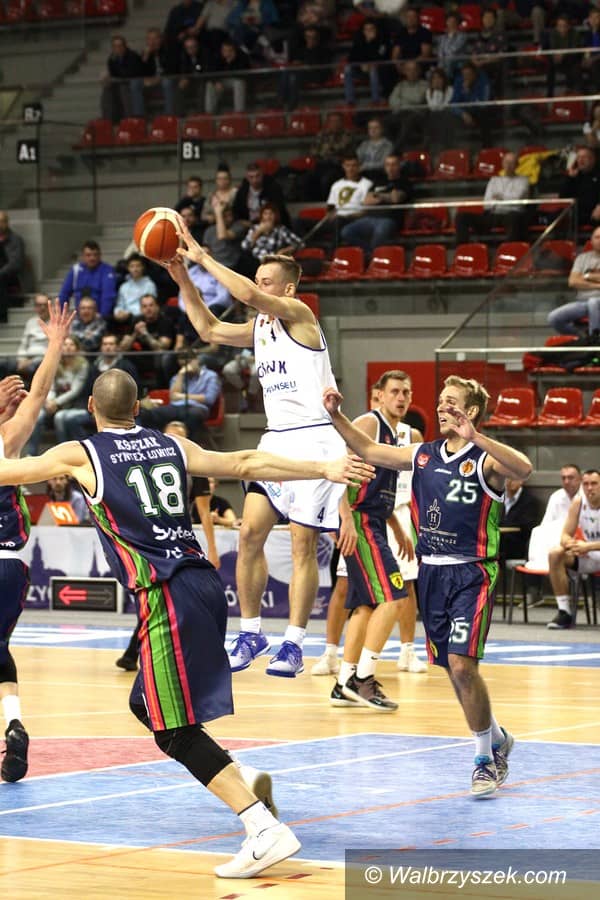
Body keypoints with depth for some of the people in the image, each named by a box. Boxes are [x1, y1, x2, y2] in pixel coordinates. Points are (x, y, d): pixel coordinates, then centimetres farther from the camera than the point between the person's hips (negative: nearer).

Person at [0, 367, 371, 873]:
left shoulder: (81, 455, 2)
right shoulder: (173, 446, 15)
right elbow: (246, 464, 13)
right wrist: (324, 469, 18)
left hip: (168, 597, -7)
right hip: (205, 582, 7)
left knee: (177, 731, -7)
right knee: (148, 707, 22)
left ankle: (267, 830, -18)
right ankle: (245, 785, 11)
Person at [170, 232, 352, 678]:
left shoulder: (298, 313, -10)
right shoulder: (260, 327, 14)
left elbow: (249, 295, -26)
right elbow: (209, 329, 20)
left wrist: (204, 258, -18)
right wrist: (183, 279, 10)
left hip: (314, 437, -8)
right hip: (276, 438, 8)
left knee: (303, 543, -5)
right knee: (250, 533, 0)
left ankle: (294, 644, 0)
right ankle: (251, 633, 11)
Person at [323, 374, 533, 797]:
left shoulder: (486, 460, -10)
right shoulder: (424, 455, 9)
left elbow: (524, 468, -31)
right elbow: (370, 450, 17)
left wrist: (474, 437, -42)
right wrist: (336, 414, 5)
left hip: (472, 574, -6)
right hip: (432, 572, 6)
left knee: (462, 663, -16)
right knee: (454, 669, 11)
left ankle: (487, 757, -1)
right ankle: (497, 739, 32)